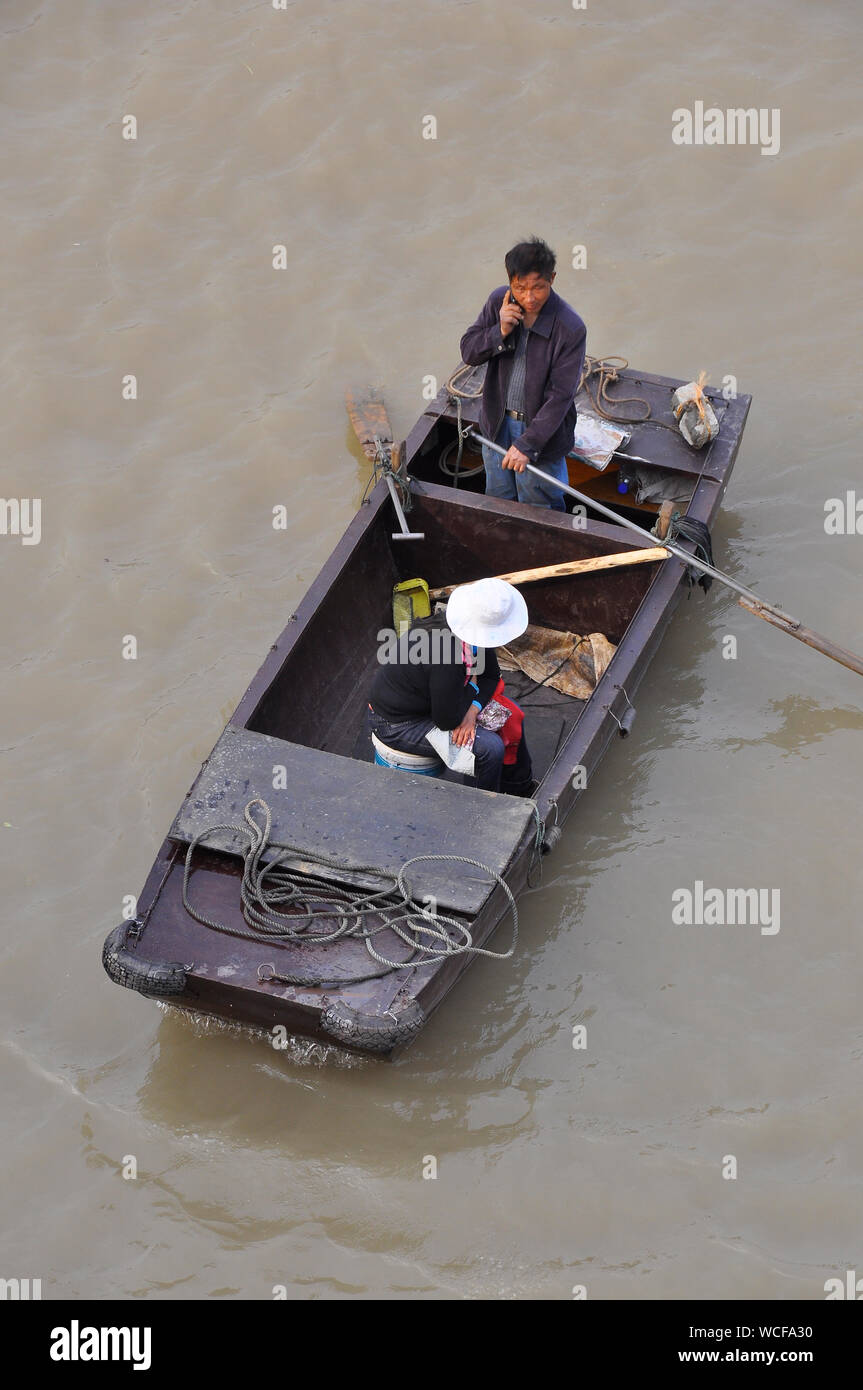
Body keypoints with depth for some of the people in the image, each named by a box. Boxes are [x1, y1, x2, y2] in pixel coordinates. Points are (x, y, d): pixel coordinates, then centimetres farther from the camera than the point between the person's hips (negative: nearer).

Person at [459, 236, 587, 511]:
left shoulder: (571, 328, -27)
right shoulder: (499, 301, -12)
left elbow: (560, 395, -25)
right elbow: (468, 351, -6)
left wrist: (527, 444, -27)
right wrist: (500, 332, -26)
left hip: (541, 428, -5)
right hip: (498, 421, 5)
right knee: (498, 500, 25)